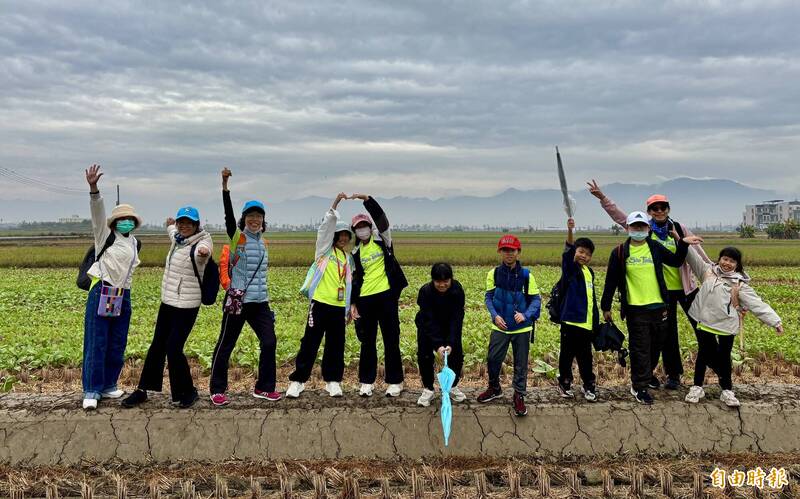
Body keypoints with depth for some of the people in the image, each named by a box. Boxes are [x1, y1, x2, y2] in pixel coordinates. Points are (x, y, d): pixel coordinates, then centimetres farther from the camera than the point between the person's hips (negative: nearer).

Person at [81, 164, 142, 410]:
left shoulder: (135, 243, 15)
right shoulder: (105, 235, -1)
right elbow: (98, 213, -18)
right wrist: (94, 189, -32)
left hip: (123, 297, 6)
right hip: (101, 293, -6)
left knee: (117, 345, 9)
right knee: (96, 344, -5)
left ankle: (109, 385, 22)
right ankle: (91, 391, 2)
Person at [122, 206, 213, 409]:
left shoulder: (200, 244, -18)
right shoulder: (176, 239, 6)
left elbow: (203, 249, -45)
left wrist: (204, 251, -69)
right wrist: (170, 225, 54)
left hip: (186, 306, -8)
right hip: (167, 302, 8)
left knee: (173, 349, -8)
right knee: (157, 346, 15)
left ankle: (188, 392, 12)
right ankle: (143, 390, 28)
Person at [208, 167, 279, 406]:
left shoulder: (263, 242, 13)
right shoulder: (236, 236, -4)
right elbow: (228, 214, -19)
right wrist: (225, 186, -31)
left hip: (260, 302, 6)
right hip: (238, 300, -6)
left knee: (269, 342, 3)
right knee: (225, 344, 3)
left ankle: (263, 388, 17)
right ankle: (217, 389, 17)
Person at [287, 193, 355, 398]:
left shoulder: (348, 258, 16)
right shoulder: (324, 249, 4)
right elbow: (327, 225, -10)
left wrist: (349, 308, 19)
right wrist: (336, 203, -19)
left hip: (339, 306, 4)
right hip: (320, 303, -4)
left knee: (336, 345, 7)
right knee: (310, 342, -1)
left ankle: (332, 380, 18)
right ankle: (298, 380, 7)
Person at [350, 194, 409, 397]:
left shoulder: (382, 240, 1)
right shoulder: (356, 252, 12)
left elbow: (381, 219, -16)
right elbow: (356, 278, 13)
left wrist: (367, 199, -26)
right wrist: (353, 302, 5)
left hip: (387, 294, -4)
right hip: (365, 298, 4)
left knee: (391, 339, 3)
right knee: (367, 341, 10)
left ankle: (394, 381, 12)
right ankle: (366, 381, 19)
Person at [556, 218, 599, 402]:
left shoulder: (589, 272, 13)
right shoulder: (570, 268, -6)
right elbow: (568, 253, -27)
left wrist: (596, 321, 21)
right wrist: (570, 231, -43)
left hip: (587, 323, 5)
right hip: (571, 321, -5)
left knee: (585, 356, 13)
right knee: (567, 354, 5)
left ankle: (589, 385, 24)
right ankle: (564, 383, 20)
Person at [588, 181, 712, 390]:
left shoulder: (680, 229, 0)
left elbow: (697, 252, 4)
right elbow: (619, 215, -8)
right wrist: (602, 197, -17)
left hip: (686, 287, 1)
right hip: (663, 290, 0)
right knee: (668, 333, 10)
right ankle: (673, 374, 23)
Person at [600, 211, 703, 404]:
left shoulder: (656, 247, 5)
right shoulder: (620, 252, -3)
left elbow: (676, 261, 18)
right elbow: (611, 282, 1)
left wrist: (683, 244, 1)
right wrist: (606, 307, 3)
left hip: (658, 307, 3)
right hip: (635, 309, -3)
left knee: (655, 346, 14)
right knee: (640, 349, 1)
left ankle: (642, 379, 33)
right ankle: (639, 387, 12)